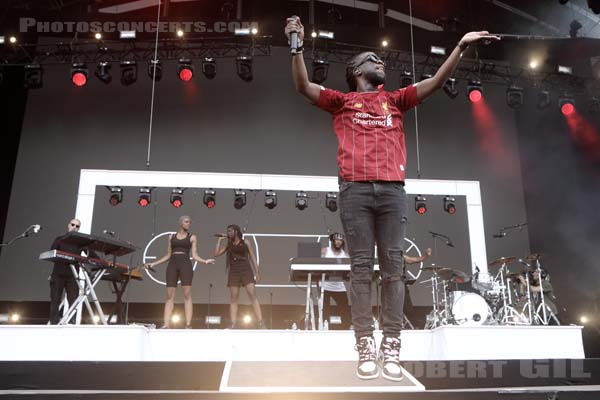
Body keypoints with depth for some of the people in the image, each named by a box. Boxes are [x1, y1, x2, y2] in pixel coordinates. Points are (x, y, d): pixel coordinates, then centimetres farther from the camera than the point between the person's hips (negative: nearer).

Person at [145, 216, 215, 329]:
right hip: (172, 264, 3)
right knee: (170, 296, -2)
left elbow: (194, 256, 4)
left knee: (187, 295, -8)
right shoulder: (172, 236, 16)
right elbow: (168, 255, 18)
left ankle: (188, 324, -10)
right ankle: (166, 324, -2)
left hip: (185, 264, -2)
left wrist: (205, 261, -13)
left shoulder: (192, 237, 10)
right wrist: (153, 263, 13)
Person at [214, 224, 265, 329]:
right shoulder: (228, 244, 15)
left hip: (246, 270, -2)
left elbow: (252, 257, 7)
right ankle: (233, 325, -1)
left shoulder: (245, 242, 9)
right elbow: (216, 254, 6)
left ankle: (261, 324, -15)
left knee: (253, 296, -12)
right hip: (233, 272, 3)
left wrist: (257, 272, -1)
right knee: (233, 299, -2)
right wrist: (219, 240, 7)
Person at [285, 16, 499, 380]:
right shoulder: (342, 101, 18)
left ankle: (392, 347, 1)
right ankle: (366, 346, -1)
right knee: (362, 268, -4)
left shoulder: (395, 100, 24)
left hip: (392, 189, 2)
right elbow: (303, 85, 6)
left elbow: (437, 81, 19)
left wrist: (461, 46, 12)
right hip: (355, 189, -2)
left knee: (393, 268, -3)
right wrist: (298, 45, -5)